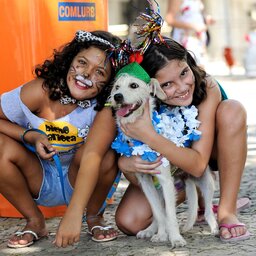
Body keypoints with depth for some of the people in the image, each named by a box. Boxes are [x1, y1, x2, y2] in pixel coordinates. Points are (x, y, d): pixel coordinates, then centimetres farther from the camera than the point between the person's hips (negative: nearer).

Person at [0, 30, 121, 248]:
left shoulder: (105, 108, -25)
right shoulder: (41, 91, -21)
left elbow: (92, 156, -40)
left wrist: (73, 215, -53)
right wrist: (30, 136, -29)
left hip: (80, 182, -1)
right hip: (39, 181, 2)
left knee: (107, 155, -32)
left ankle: (95, 218, -1)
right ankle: (35, 222, -4)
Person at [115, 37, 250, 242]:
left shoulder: (207, 88, -34)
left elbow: (198, 165, -39)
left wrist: (150, 137, -50)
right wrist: (127, 165, -46)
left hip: (210, 155, -1)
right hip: (168, 164, 1)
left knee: (232, 110, -33)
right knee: (129, 222, -20)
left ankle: (227, 211, -22)